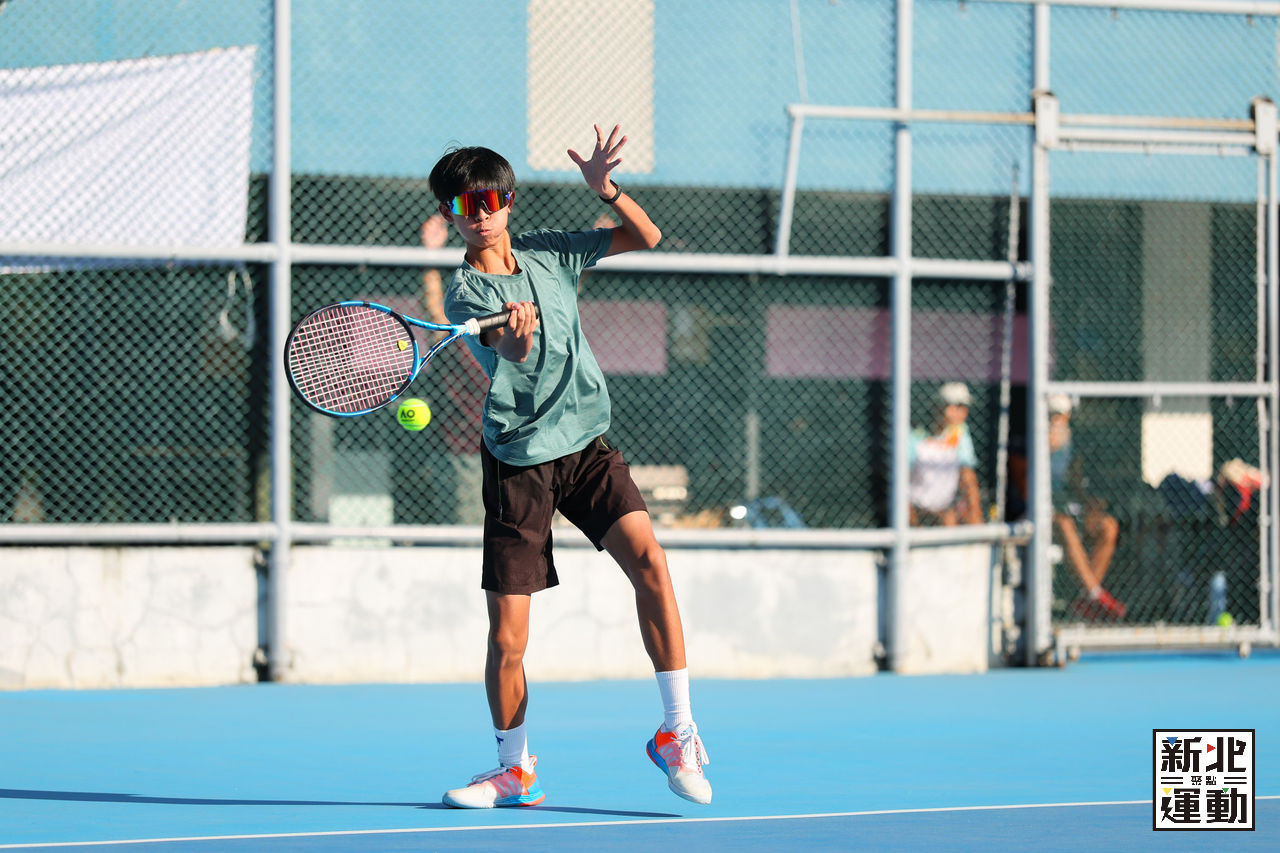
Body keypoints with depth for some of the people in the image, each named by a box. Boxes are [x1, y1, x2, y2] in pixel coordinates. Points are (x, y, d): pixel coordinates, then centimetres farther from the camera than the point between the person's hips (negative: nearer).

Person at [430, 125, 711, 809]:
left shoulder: (548, 254, 7)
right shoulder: (464, 294, -5)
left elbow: (646, 237, 10)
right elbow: (513, 350, -24)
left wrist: (605, 190, -8)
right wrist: (519, 324, -47)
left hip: (587, 447, 2)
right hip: (518, 462, -2)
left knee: (649, 560, -22)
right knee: (506, 636, -3)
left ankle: (676, 732, -11)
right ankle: (514, 770, 20)